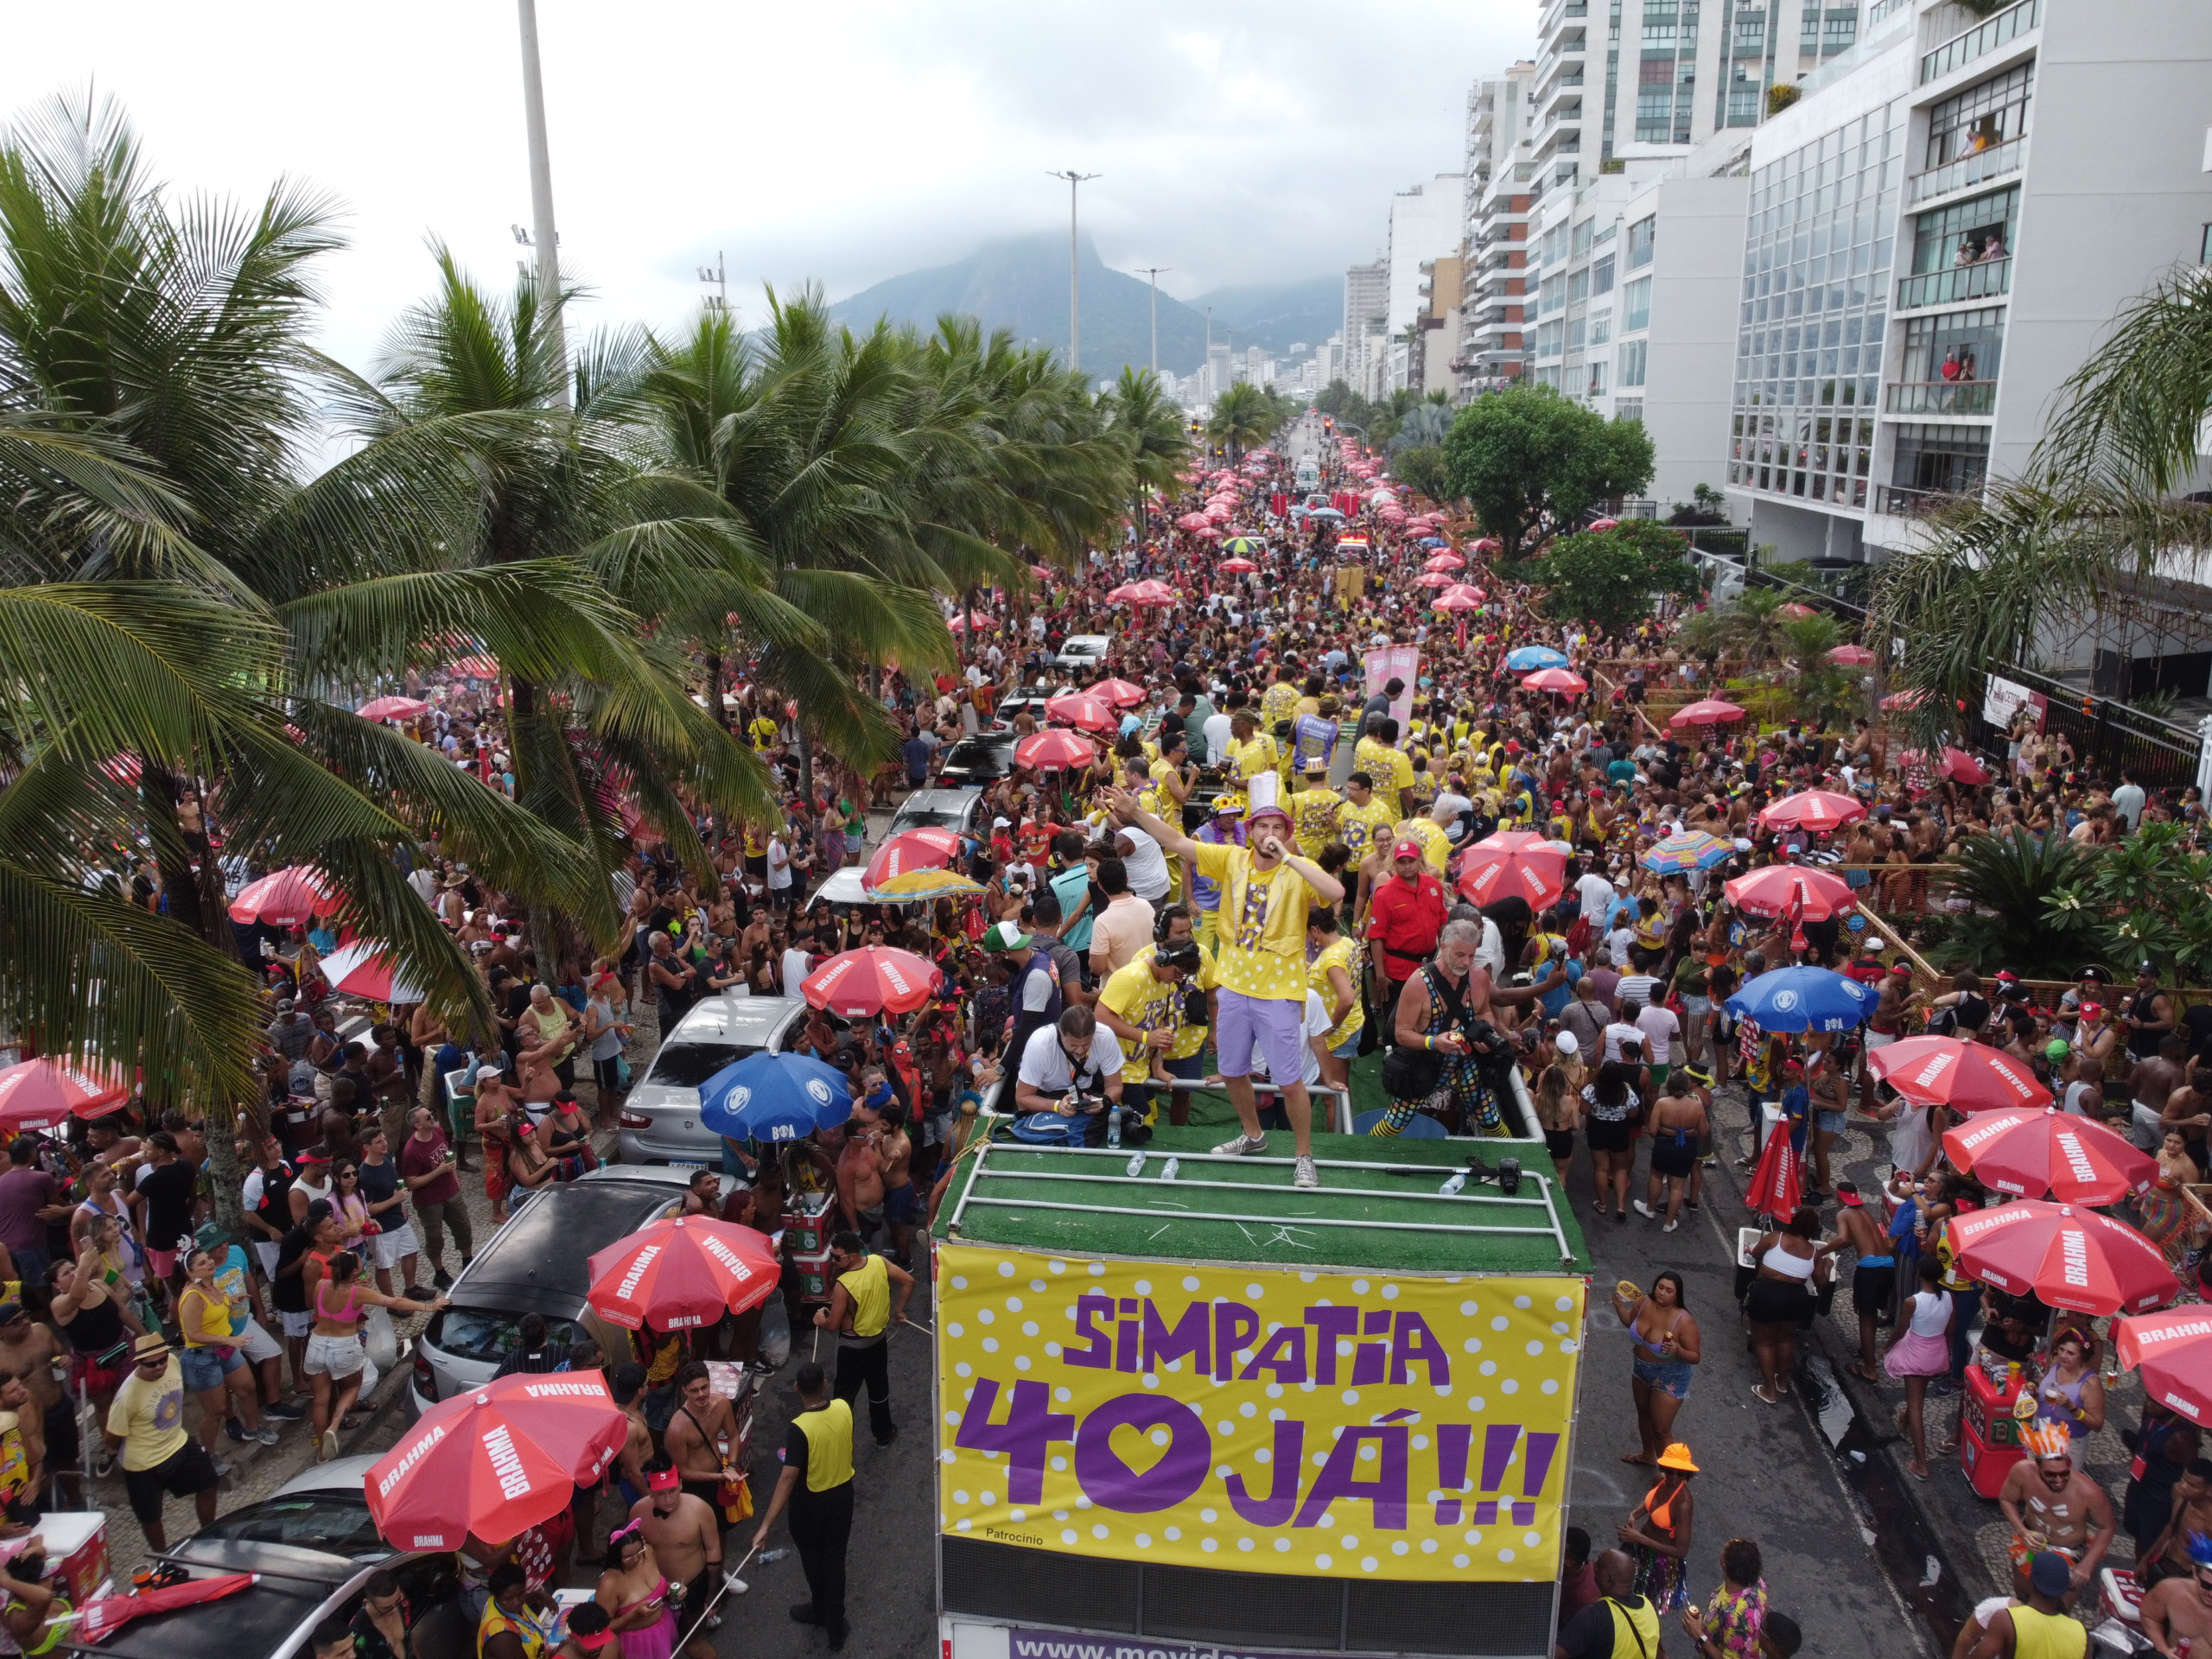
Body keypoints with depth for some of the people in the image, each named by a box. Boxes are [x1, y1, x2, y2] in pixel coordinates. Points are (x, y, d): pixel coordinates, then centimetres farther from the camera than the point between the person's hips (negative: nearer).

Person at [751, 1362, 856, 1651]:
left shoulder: (800, 1428, -31)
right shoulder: (843, 1408, -16)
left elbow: (788, 1478, -33)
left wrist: (766, 1524, -31)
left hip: (810, 1502, -4)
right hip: (842, 1493, 4)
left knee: (813, 1559, 23)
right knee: (834, 1559, 19)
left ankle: (820, 1610, 45)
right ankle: (835, 1625, 29)